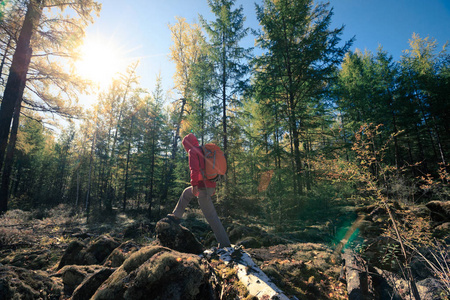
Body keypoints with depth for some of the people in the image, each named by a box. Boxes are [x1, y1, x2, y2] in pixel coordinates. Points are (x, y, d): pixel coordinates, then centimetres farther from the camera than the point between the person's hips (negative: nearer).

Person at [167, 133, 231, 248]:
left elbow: (194, 168, -19)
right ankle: (176, 216, 39)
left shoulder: (193, 151, -5)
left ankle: (224, 243, 2)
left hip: (202, 187, -9)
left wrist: (194, 184, -19)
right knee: (186, 193, 30)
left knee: (211, 216, -3)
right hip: (211, 186, 9)